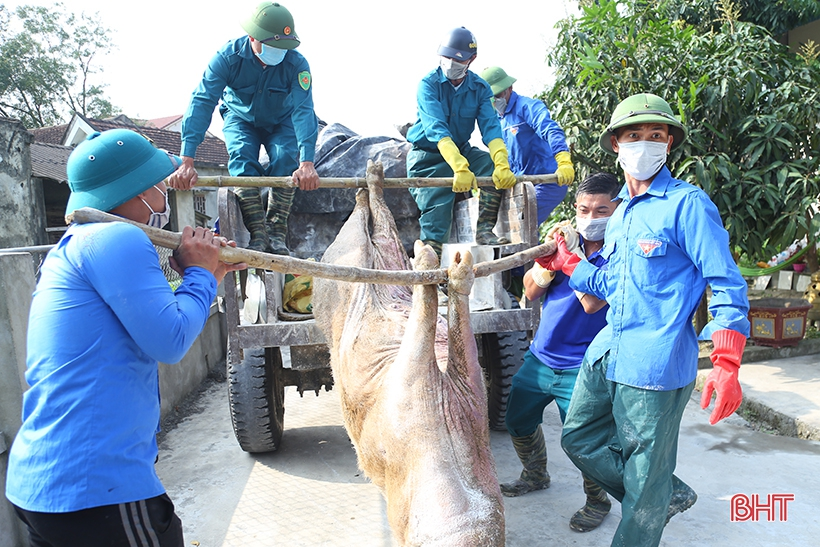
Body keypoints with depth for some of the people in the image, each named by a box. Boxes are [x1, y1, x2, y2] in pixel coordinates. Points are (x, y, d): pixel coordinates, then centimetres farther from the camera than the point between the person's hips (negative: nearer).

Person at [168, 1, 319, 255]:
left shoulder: (297, 63, -29)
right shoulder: (228, 57, -30)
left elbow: (303, 110, -38)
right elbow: (202, 102, -37)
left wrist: (307, 163, -53)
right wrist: (187, 162, -48)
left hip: (281, 123, 0)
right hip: (240, 120, 0)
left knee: (286, 158, -27)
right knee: (241, 158, -27)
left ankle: (276, 234, -21)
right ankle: (258, 235, -28)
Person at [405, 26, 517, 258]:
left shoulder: (479, 88, -4)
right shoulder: (428, 84, -16)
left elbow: (490, 127, -16)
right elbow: (436, 129, -30)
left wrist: (502, 164, -36)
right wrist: (459, 168, -45)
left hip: (462, 151, 4)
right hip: (428, 156, -4)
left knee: (497, 168, -20)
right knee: (435, 212, -14)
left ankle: (484, 230, -12)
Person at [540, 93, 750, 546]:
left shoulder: (687, 203, -9)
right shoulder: (620, 212, 15)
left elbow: (727, 287, -12)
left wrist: (726, 366, -21)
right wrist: (566, 263, 22)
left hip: (654, 364, -8)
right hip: (605, 353, 8)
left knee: (645, 483, 4)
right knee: (578, 438, 18)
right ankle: (670, 494, 34)